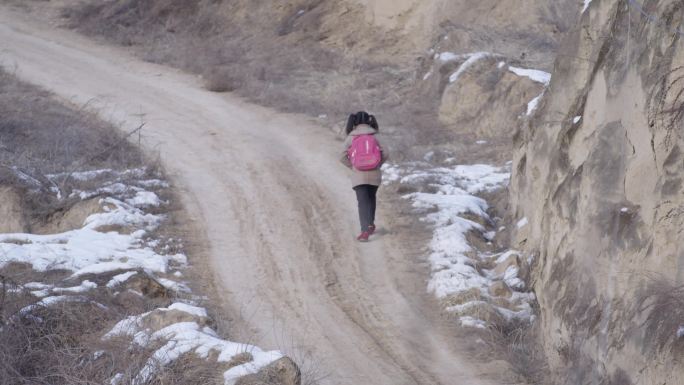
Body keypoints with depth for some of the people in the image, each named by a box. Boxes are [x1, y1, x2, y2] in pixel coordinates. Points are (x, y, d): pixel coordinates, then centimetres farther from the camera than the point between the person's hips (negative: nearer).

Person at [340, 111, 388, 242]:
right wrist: (377, 164, 10)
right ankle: (370, 225, 33)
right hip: (374, 174, 2)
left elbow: (343, 157, -6)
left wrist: (353, 166, 7)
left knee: (363, 202, -3)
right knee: (371, 198, 23)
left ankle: (366, 230, -17)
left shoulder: (350, 137, -2)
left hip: (358, 175, -2)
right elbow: (384, 154, -5)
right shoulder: (374, 136, 0)